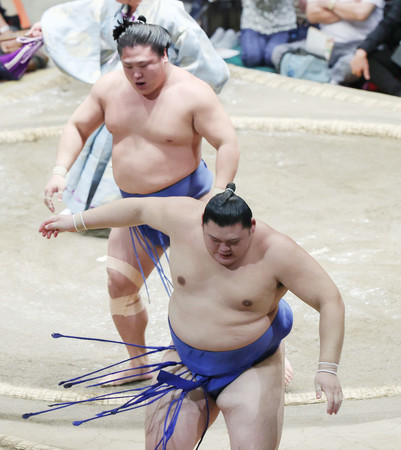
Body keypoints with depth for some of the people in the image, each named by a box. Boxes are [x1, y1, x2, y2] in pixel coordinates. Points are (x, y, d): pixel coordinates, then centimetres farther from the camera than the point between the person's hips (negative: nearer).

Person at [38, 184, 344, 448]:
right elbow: (139, 209, 6)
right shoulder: (184, 218, -13)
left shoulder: (276, 252, -22)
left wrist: (328, 369, -27)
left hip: (250, 371, -3)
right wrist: (78, 222, 16)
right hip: (187, 362, 3)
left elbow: (330, 302, -19)